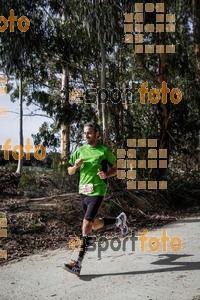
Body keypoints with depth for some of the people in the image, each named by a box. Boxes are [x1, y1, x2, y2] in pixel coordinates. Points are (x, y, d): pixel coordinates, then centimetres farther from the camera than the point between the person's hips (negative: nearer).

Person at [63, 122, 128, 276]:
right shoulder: (80, 151, 9)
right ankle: (119, 220, 45)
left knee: (86, 225, -14)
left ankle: (78, 264, -8)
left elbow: (115, 169, 5)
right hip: (83, 192, 6)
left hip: (97, 192, -6)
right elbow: (70, 171, 14)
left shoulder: (104, 150, -4)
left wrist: (106, 174, -15)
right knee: (95, 225, 18)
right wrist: (75, 166, -8)